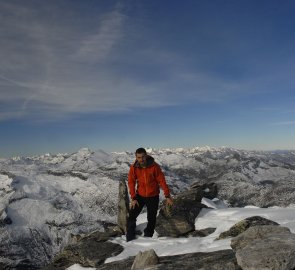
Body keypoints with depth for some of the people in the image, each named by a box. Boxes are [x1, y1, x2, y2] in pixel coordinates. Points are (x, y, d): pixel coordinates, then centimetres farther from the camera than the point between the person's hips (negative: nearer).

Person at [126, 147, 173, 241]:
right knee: (132, 216, -5)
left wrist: (167, 196, -13)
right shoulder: (134, 168, -11)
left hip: (153, 196, -1)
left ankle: (147, 238, 26)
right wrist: (133, 198, -12)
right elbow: (131, 183, -5)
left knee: (151, 219, 7)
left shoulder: (154, 166, -17)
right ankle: (130, 240, 10)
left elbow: (162, 181, -12)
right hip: (140, 196, 1)